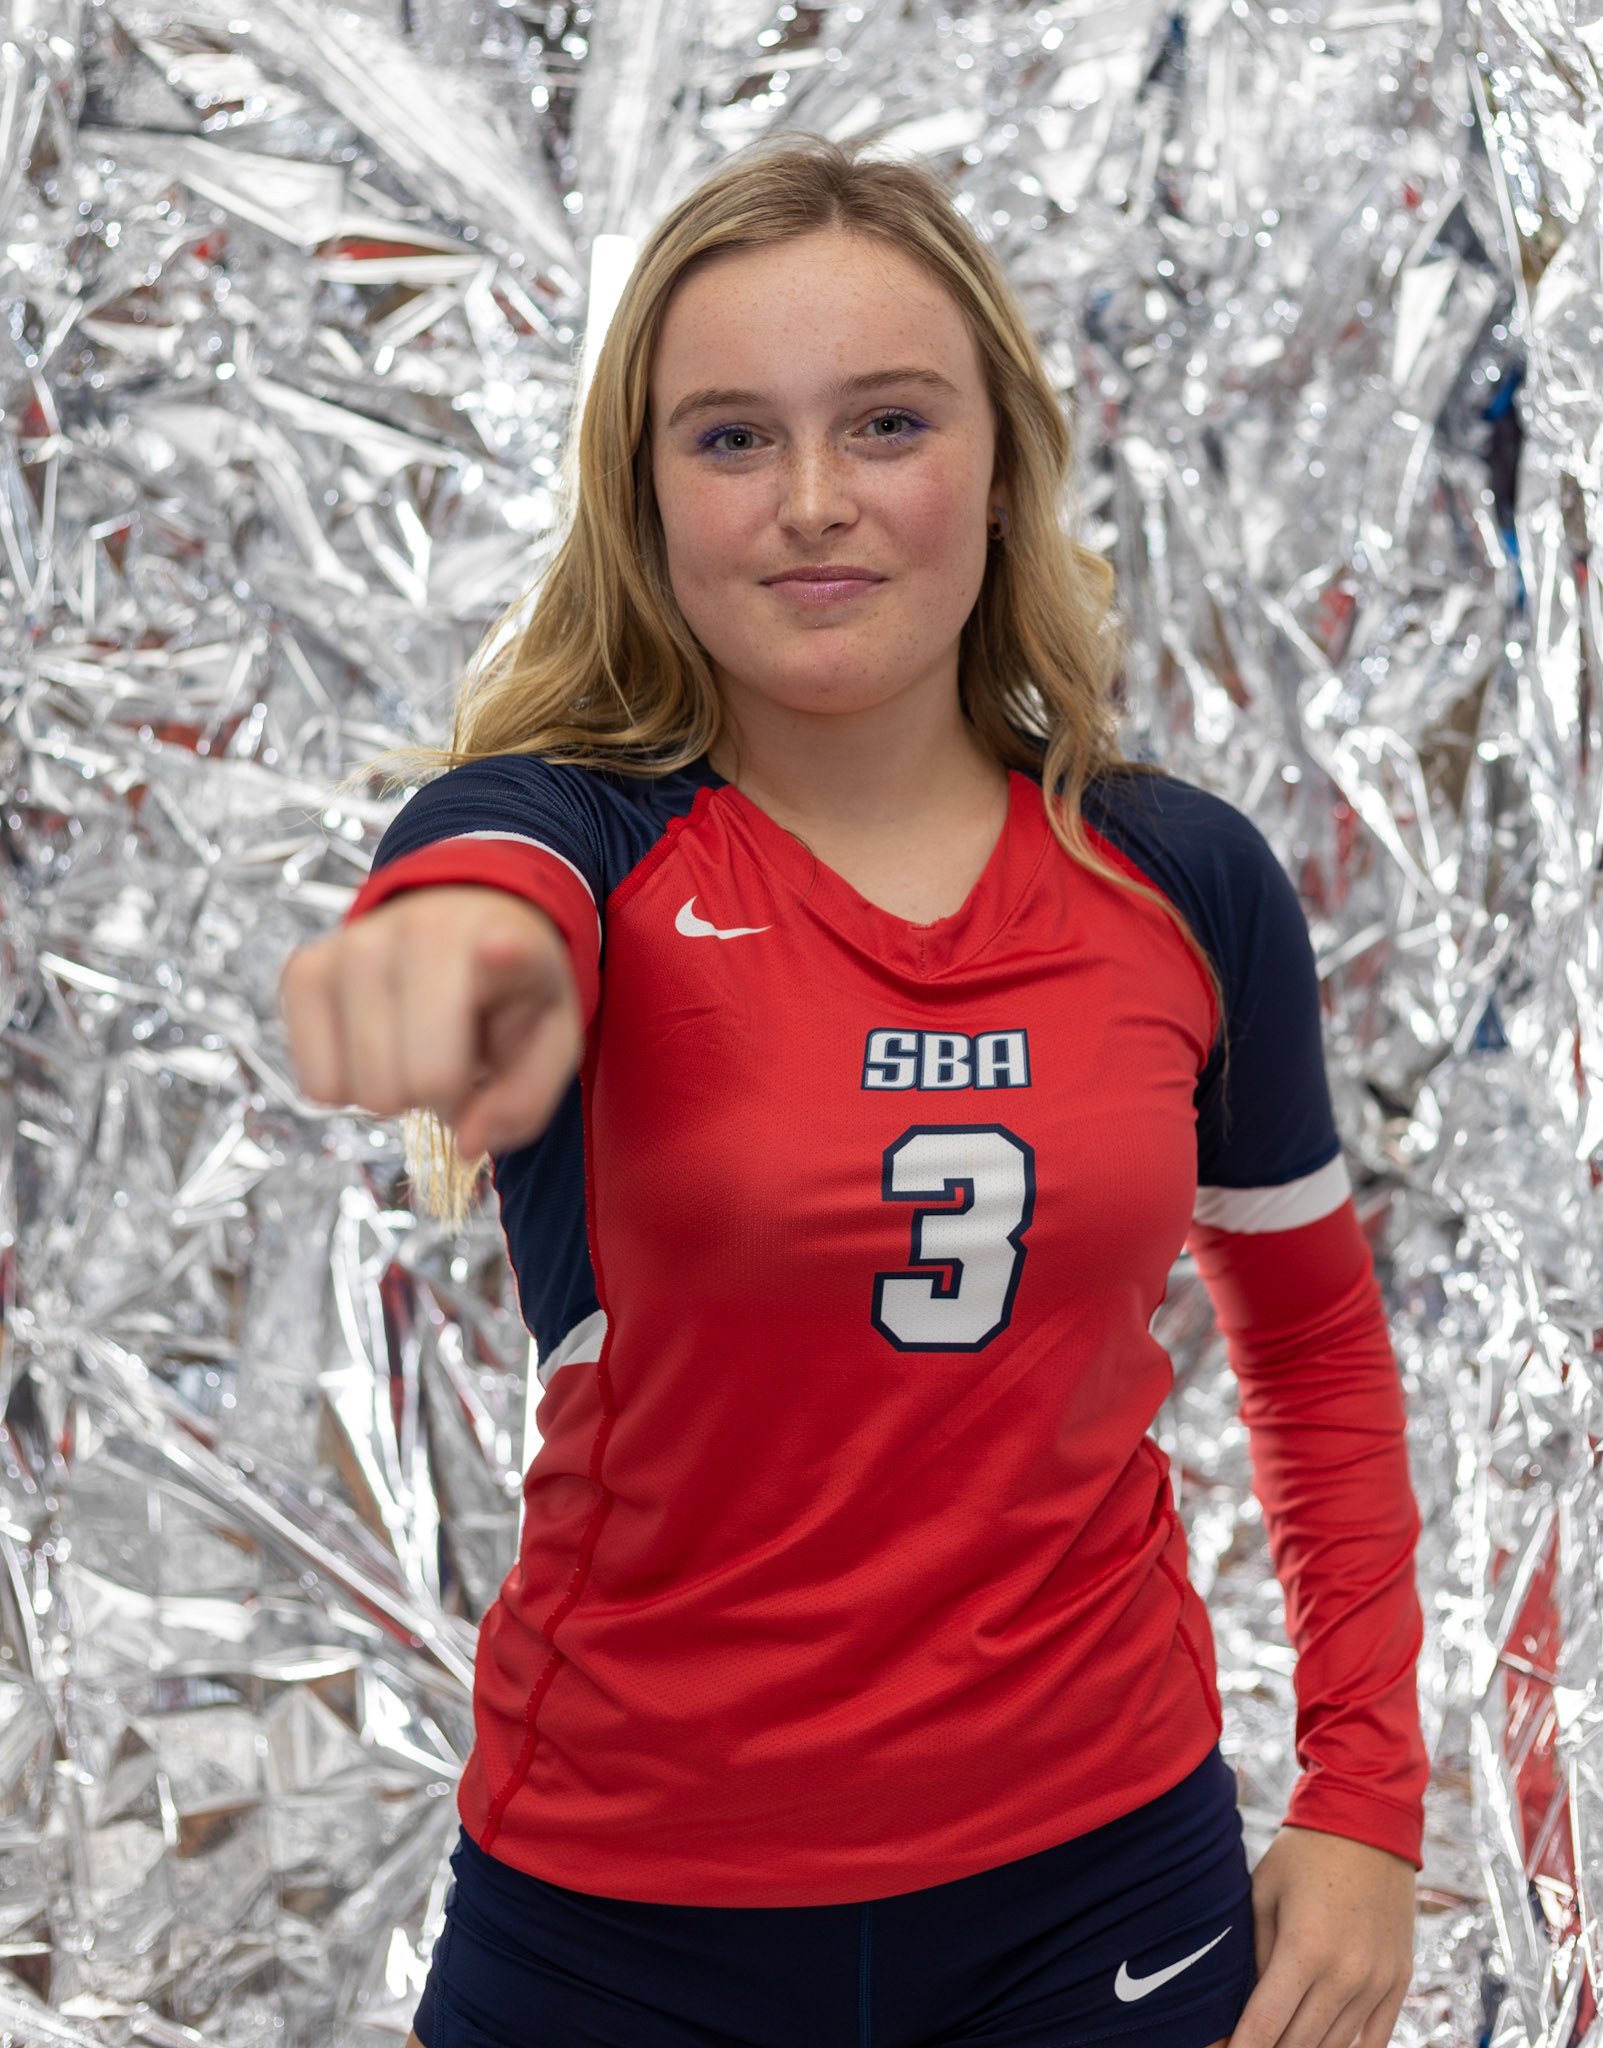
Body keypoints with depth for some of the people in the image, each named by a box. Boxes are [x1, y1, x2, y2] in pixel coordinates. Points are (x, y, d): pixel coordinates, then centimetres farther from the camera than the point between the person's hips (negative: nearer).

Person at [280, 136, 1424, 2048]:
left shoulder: (1186, 879, -2)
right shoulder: (578, 830, -10)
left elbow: (1313, 1339, 10)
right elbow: (490, 876, -35)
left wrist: (1364, 1794, 4)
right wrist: (454, 953, -58)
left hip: (1101, 1883, 2)